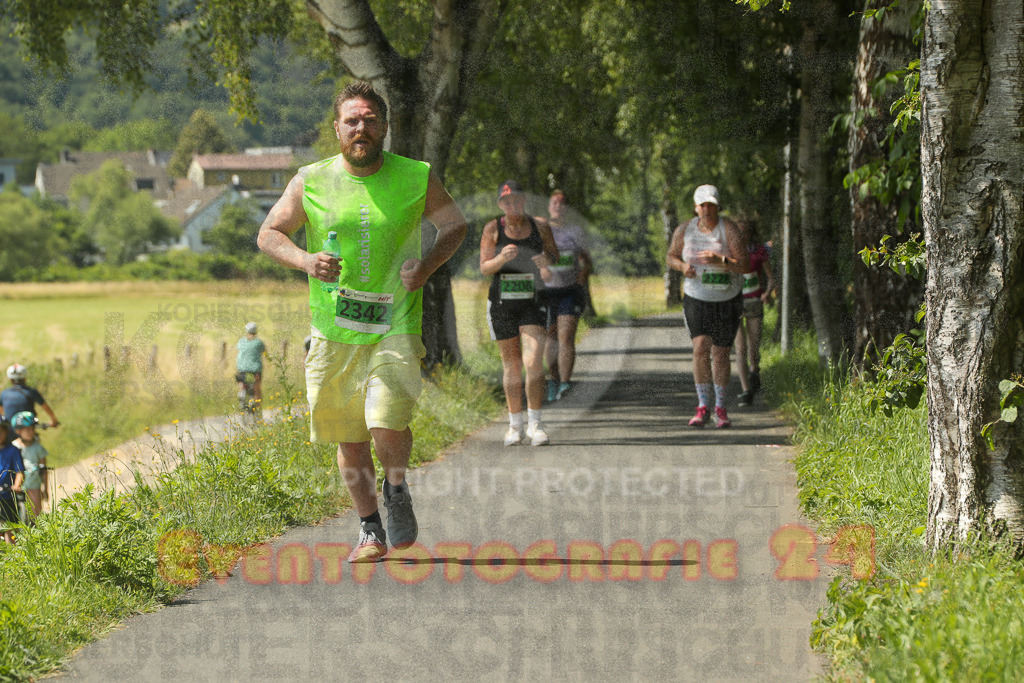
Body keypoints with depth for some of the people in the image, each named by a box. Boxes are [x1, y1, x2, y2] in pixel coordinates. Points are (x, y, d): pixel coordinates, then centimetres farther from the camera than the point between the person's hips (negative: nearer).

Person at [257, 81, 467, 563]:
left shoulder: (417, 179, -1)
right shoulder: (310, 182, 0)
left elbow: (455, 226, 12)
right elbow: (269, 233, 9)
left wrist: (427, 265, -7)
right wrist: (304, 261, -11)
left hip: (395, 328, -2)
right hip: (332, 332, 2)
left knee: (387, 425, -18)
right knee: (349, 439, 8)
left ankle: (397, 489, 14)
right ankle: (370, 529, 27)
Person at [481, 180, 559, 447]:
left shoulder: (539, 226, 2)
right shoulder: (493, 229, -1)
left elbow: (554, 255, 13)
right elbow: (484, 267, -6)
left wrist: (547, 261, -11)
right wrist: (501, 258, -27)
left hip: (533, 303, 0)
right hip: (501, 304, 0)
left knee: (534, 362, -15)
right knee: (511, 366, 8)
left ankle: (534, 422, -6)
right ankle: (515, 424, 20)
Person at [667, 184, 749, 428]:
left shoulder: (729, 230, -16)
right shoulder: (684, 230, -7)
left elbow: (743, 266, -21)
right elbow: (671, 257, 9)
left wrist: (719, 260, -38)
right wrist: (683, 267, -13)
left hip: (727, 300, -1)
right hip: (697, 299, 1)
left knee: (721, 354, 5)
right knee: (701, 348, -17)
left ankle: (720, 408, 23)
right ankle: (703, 408, -10)